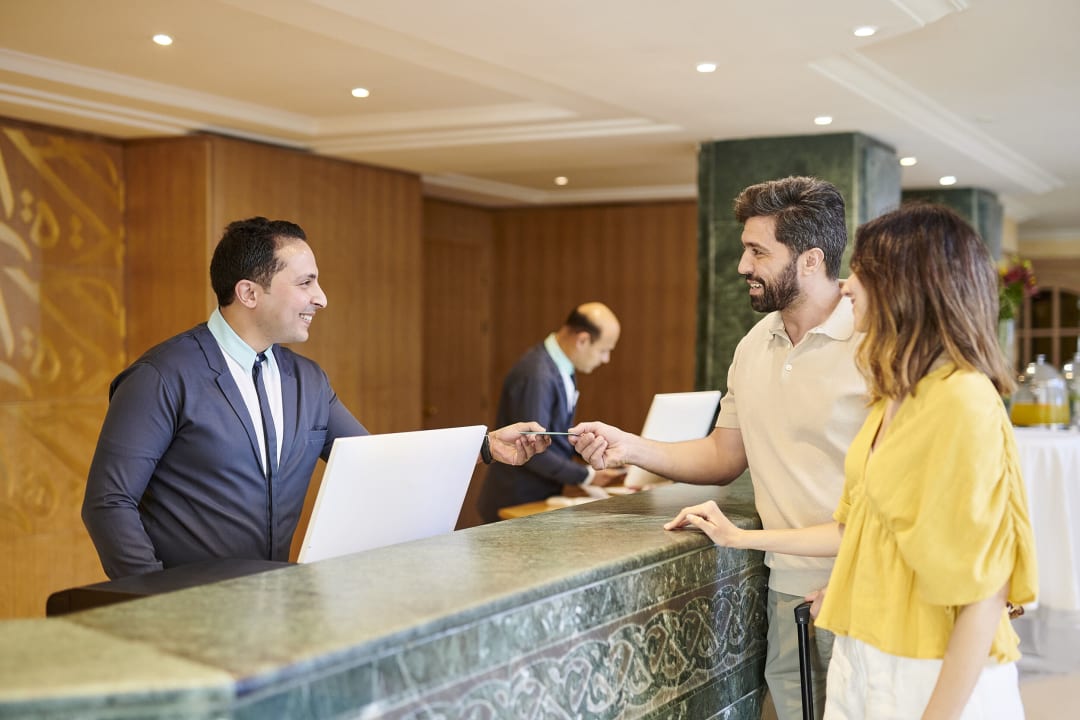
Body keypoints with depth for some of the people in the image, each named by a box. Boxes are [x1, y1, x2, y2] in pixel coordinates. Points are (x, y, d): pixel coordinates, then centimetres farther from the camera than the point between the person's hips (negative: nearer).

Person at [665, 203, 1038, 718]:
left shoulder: (964, 401, -20)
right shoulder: (897, 397, 8)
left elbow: (984, 591, -20)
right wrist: (740, 538, 18)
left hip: (937, 675, -8)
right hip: (864, 655, 8)